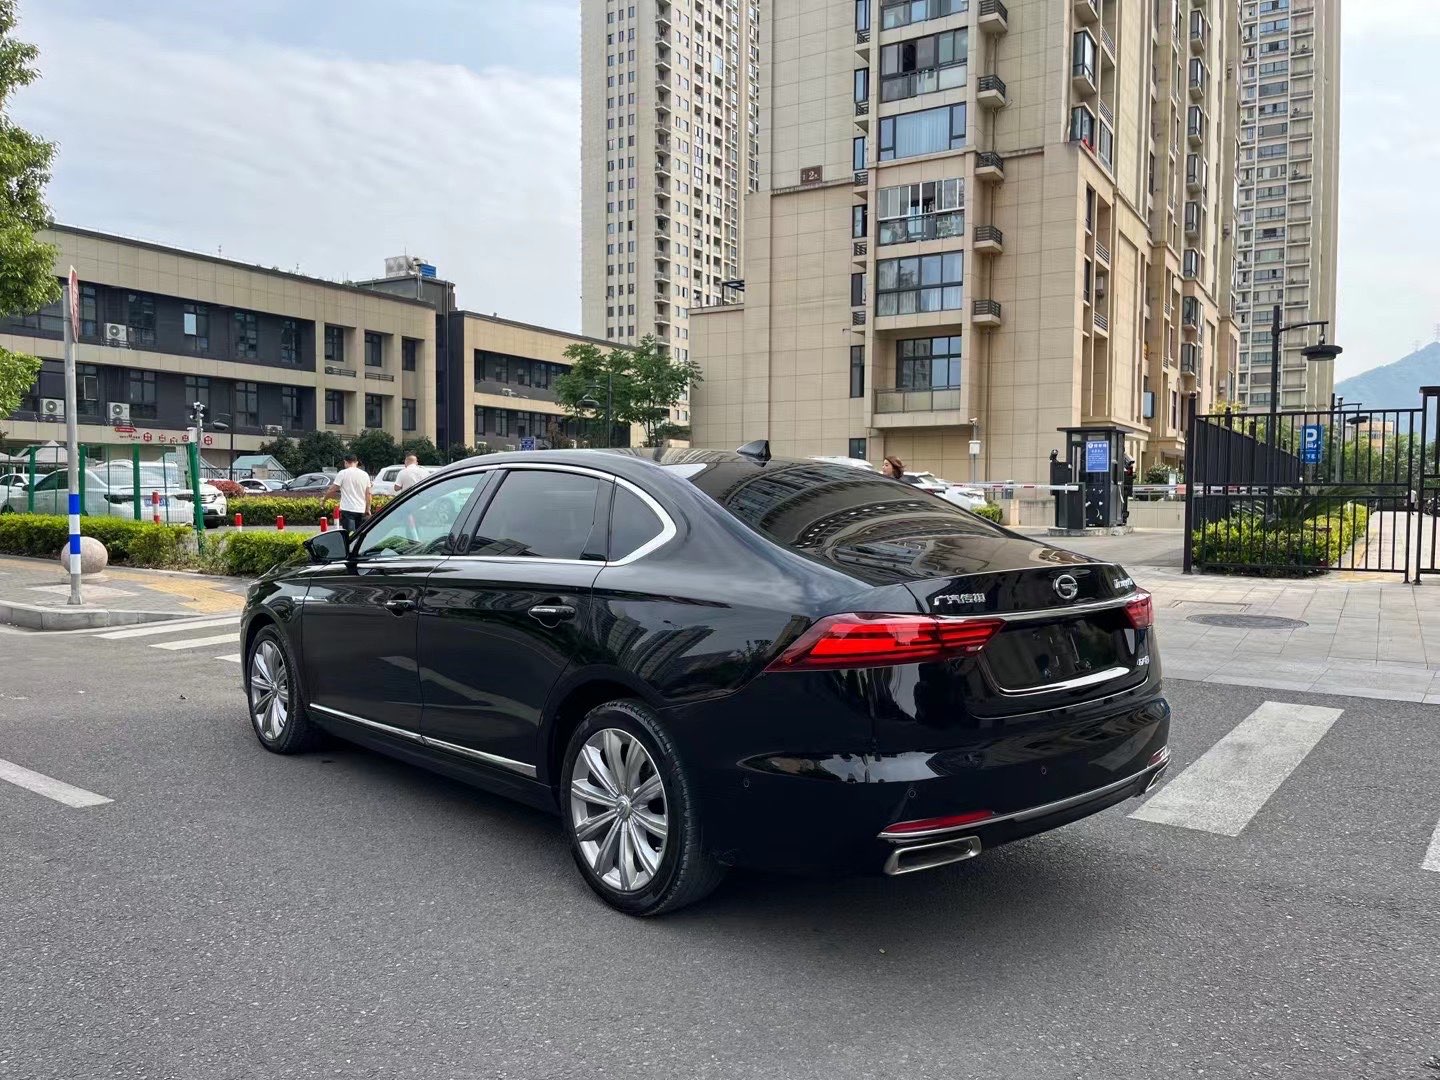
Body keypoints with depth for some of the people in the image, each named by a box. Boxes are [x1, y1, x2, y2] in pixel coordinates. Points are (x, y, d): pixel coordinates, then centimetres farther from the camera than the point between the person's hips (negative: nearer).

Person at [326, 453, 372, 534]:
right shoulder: (365, 474, 9)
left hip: (347, 509, -5)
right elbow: (368, 494, 9)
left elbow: (332, 490, -6)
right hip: (361, 510, 5)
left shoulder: (342, 473, -4)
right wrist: (368, 509, 14)